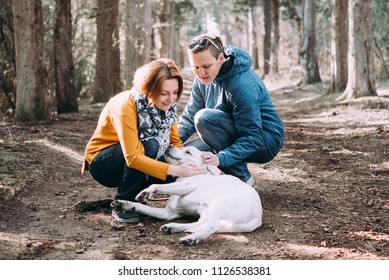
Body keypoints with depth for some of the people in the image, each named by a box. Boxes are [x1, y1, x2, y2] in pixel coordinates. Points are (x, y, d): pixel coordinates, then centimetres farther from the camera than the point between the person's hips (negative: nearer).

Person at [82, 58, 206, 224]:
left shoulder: (167, 104, -10)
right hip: (101, 163, -6)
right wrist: (175, 170, -40)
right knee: (148, 145, -32)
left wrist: (185, 165, -24)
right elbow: (132, 157, -35)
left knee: (175, 176, -21)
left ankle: (136, 194, 7)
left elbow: (175, 143, -3)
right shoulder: (126, 104, -30)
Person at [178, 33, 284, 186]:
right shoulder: (204, 77, -3)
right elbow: (189, 116, 3)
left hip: (265, 143, -8)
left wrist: (220, 158, -43)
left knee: (204, 117, -29)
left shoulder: (243, 85, -28)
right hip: (237, 136, 8)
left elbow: (252, 138, -30)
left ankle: (243, 180, -18)